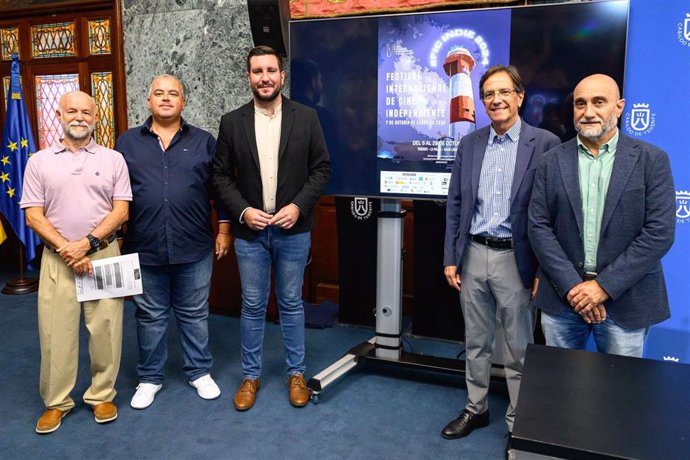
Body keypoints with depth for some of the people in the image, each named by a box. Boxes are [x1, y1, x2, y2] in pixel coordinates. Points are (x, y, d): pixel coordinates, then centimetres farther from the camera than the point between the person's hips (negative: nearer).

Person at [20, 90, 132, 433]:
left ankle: (102, 395, 21)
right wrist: (65, 250, -10)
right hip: (57, 258, 1)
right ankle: (56, 402, 20)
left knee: (105, 329, 4)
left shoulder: (113, 159, 4)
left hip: (104, 254, 0)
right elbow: (33, 216, 2)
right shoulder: (39, 162, 6)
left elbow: (121, 211, -1)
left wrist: (87, 243, -12)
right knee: (56, 332, 4)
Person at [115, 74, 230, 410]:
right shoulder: (128, 142, 6)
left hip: (194, 248, 0)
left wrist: (224, 230, 3)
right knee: (150, 316, 13)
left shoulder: (203, 141, 5)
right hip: (144, 249, 1)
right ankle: (150, 378, 29)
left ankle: (200, 372, 29)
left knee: (194, 314, 12)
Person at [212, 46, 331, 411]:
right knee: (252, 306, 10)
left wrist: (298, 206, -12)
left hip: (293, 229, 0)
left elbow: (321, 168, 0)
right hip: (249, 230, 1)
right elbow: (221, 175, 3)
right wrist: (242, 211, -11)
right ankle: (250, 375, 26)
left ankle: (296, 373, 27)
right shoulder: (232, 122, 1)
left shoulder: (306, 117, -1)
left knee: (291, 303, 11)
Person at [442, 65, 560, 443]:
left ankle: (518, 422, 26)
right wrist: (450, 257, 4)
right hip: (473, 255, 4)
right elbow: (455, 204, 7)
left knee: (518, 348, 9)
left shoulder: (545, 143, -6)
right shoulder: (469, 143, 7)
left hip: (515, 258, -4)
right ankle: (475, 409, 34)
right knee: (476, 343, 17)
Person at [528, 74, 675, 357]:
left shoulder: (651, 160, -1)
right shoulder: (553, 161, 3)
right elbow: (538, 227, -2)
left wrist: (604, 285, -13)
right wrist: (571, 285, -11)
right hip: (562, 297, 2)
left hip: (625, 300, -1)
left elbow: (660, 232, -8)